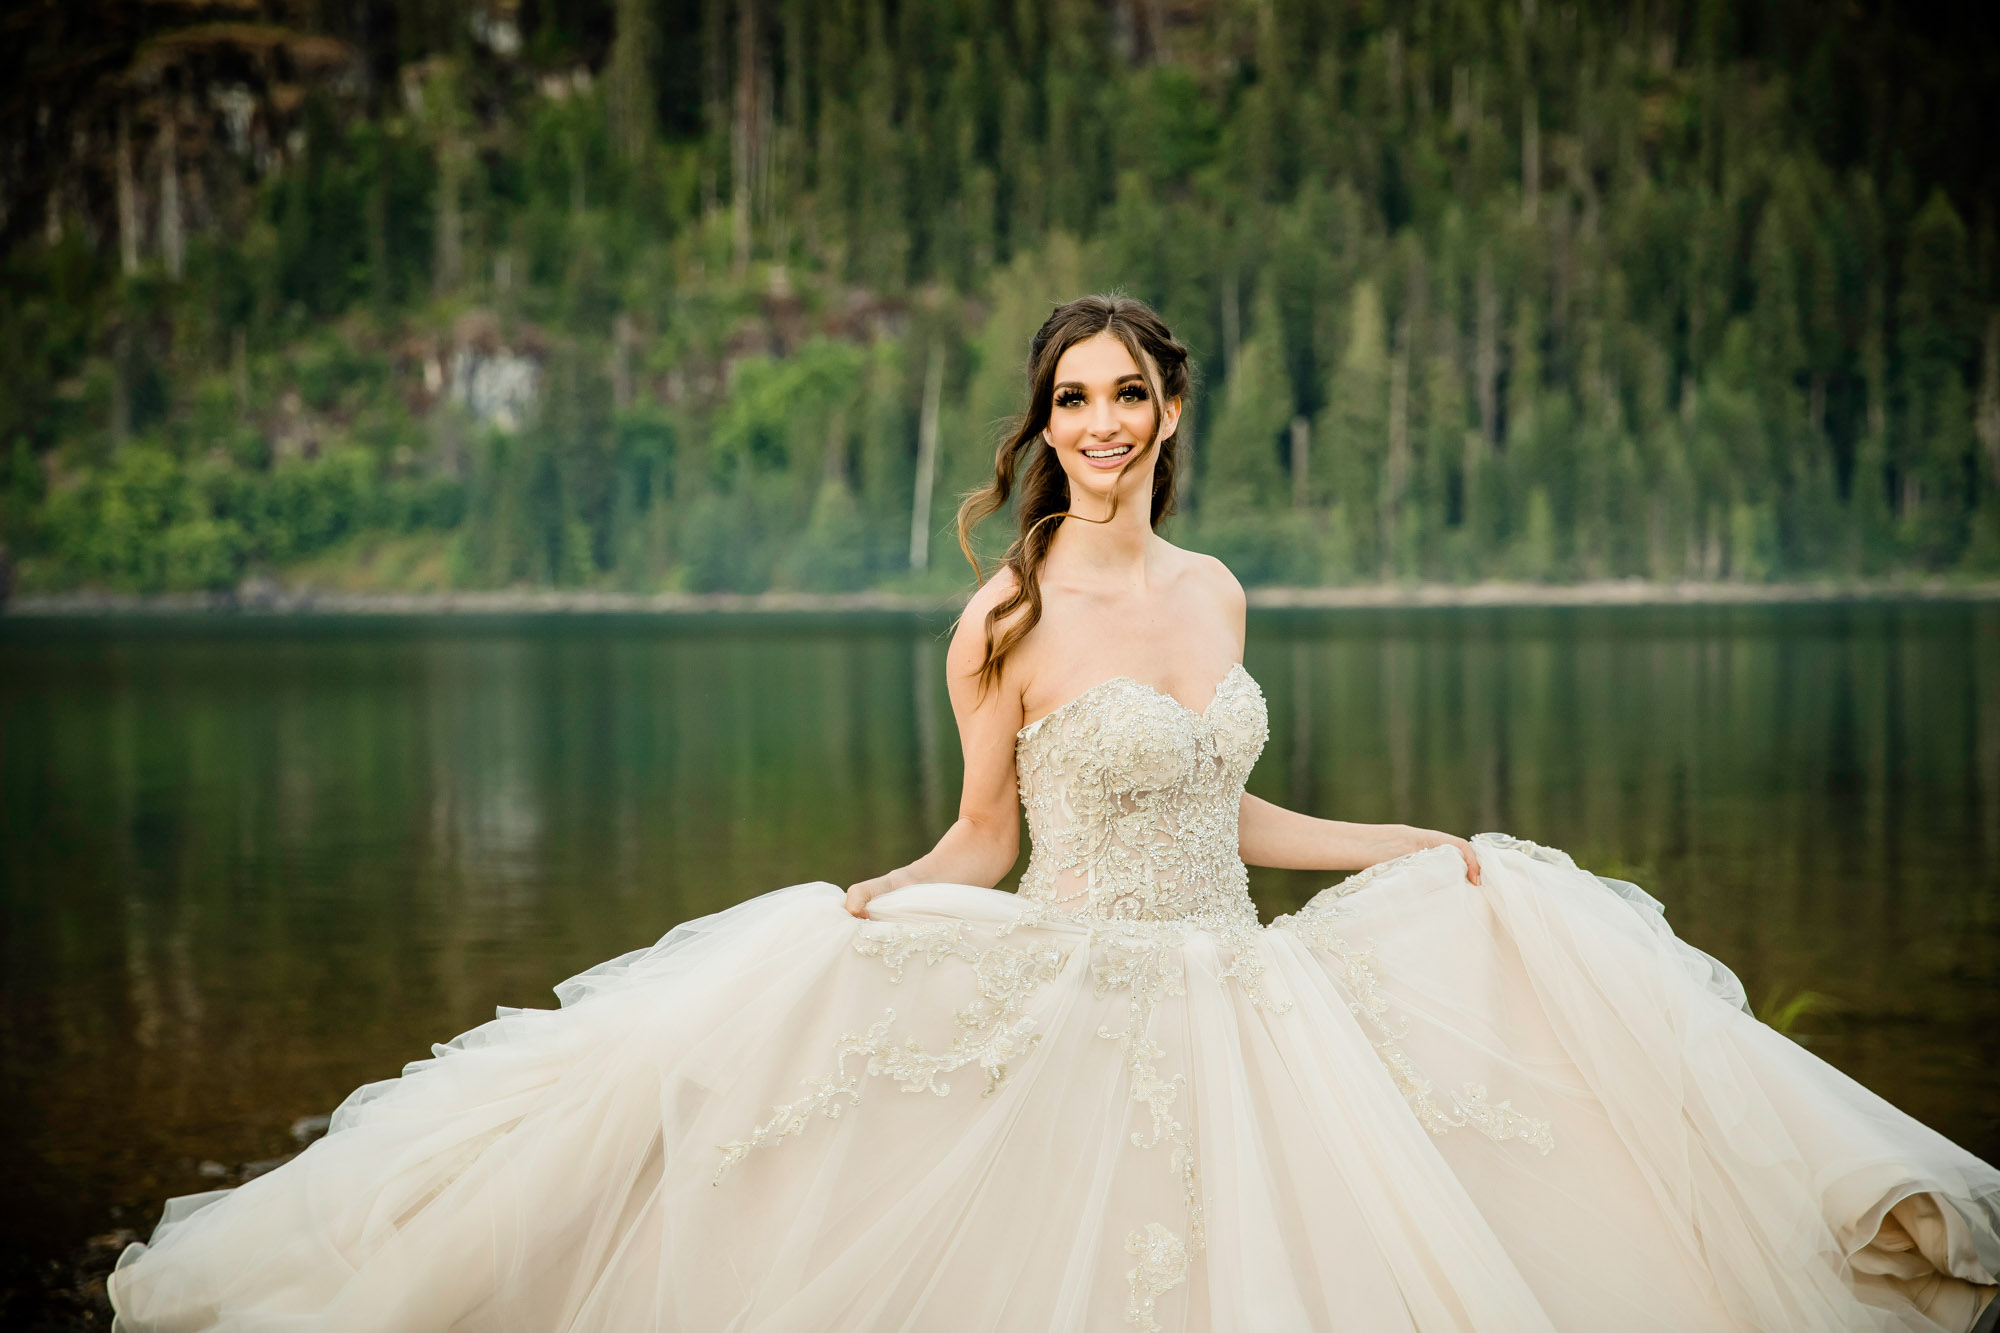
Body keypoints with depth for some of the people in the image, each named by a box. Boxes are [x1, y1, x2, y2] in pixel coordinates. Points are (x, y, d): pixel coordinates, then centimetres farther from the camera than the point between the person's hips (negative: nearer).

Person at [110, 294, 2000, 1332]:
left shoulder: (1214, 594, 7)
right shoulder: (1008, 619, -8)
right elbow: (983, 844, 0)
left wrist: (1419, 848, 20)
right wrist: (855, 909, -18)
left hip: (1240, 989, 5)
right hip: (1071, 1001, -5)